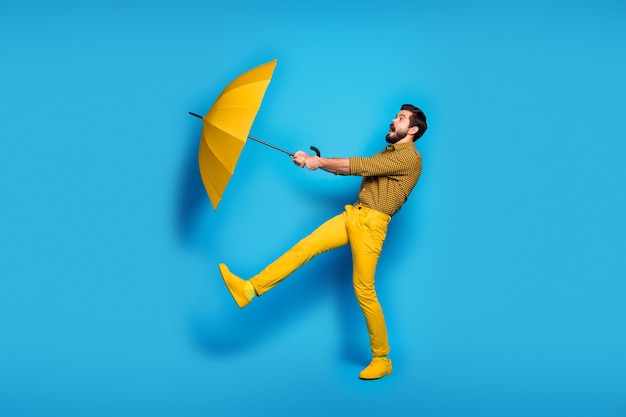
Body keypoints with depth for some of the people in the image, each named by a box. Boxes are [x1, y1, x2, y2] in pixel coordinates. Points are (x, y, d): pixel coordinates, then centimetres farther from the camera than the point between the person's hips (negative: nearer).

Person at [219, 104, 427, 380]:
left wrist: (319, 162, -9)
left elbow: (360, 165, -15)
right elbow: (349, 168, 19)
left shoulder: (410, 157, -8)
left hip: (371, 224, -8)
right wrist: (312, 160, 7)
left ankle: (382, 359, 4)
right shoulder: (387, 154, 24)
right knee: (304, 247, -4)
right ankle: (249, 289, -8)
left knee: (364, 290, -7)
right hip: (352, 215, 8)